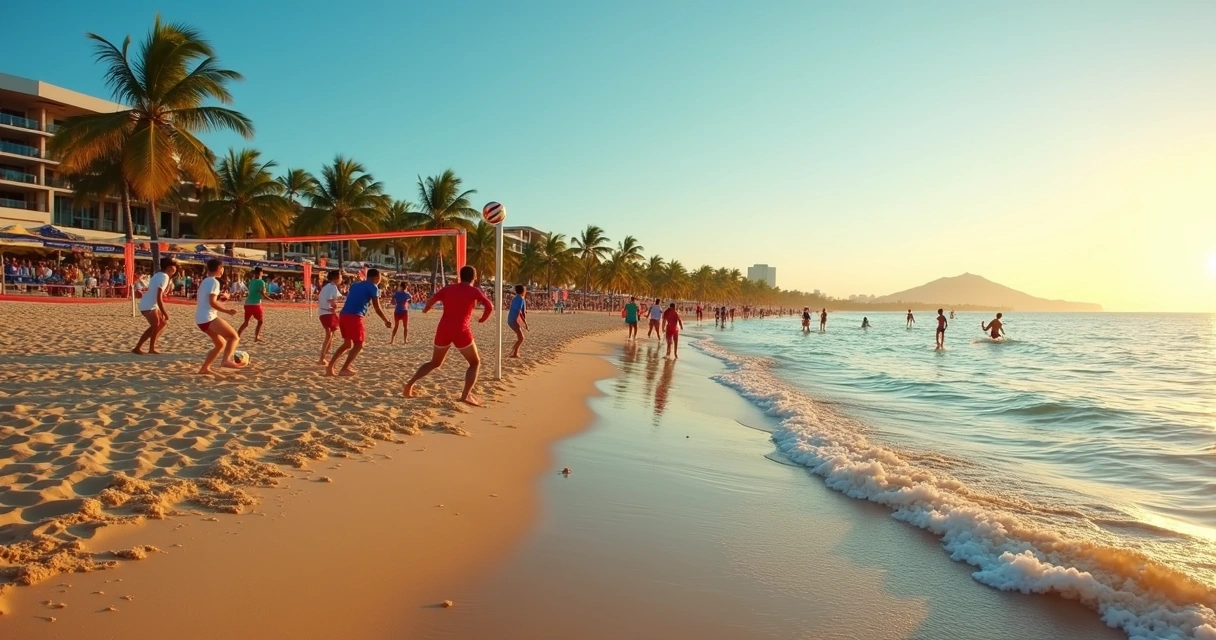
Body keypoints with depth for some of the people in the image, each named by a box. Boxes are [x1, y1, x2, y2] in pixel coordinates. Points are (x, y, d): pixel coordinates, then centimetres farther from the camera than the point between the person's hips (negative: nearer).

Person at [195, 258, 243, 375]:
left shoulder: (205, 281, 20)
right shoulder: (214, 281, -9)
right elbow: (212, 302, -19)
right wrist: (227, 311, -16)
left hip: (201, 319, 10)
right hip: (208, 318, -10)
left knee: (221, 344, 19)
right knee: (234, 337, -14)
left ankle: (204, 369, 18)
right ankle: (226, 360, -34)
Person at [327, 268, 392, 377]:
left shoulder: (355, 284, 23)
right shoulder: (373, 287, 2)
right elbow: (377, 308, 0)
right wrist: (386, 321, 10)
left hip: (343, 315, 7)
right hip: (354, 317, -7)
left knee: (347, 343, 20)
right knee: (358, 344, 6)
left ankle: (330, 366, 13)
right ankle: (344, 369, 2)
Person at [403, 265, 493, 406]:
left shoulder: (448, 288, 11)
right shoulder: (474, 291, 2)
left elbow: (431, 300, 3)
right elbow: (490, 306, -8)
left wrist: (425, 310, 24)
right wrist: (483, 319, 10)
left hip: (443, 329, 4)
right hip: (461, 331, -4)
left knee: (435, 363, 24)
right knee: (475, 363, 9)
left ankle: (411, 383, 14)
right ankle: (466, 395, -7)